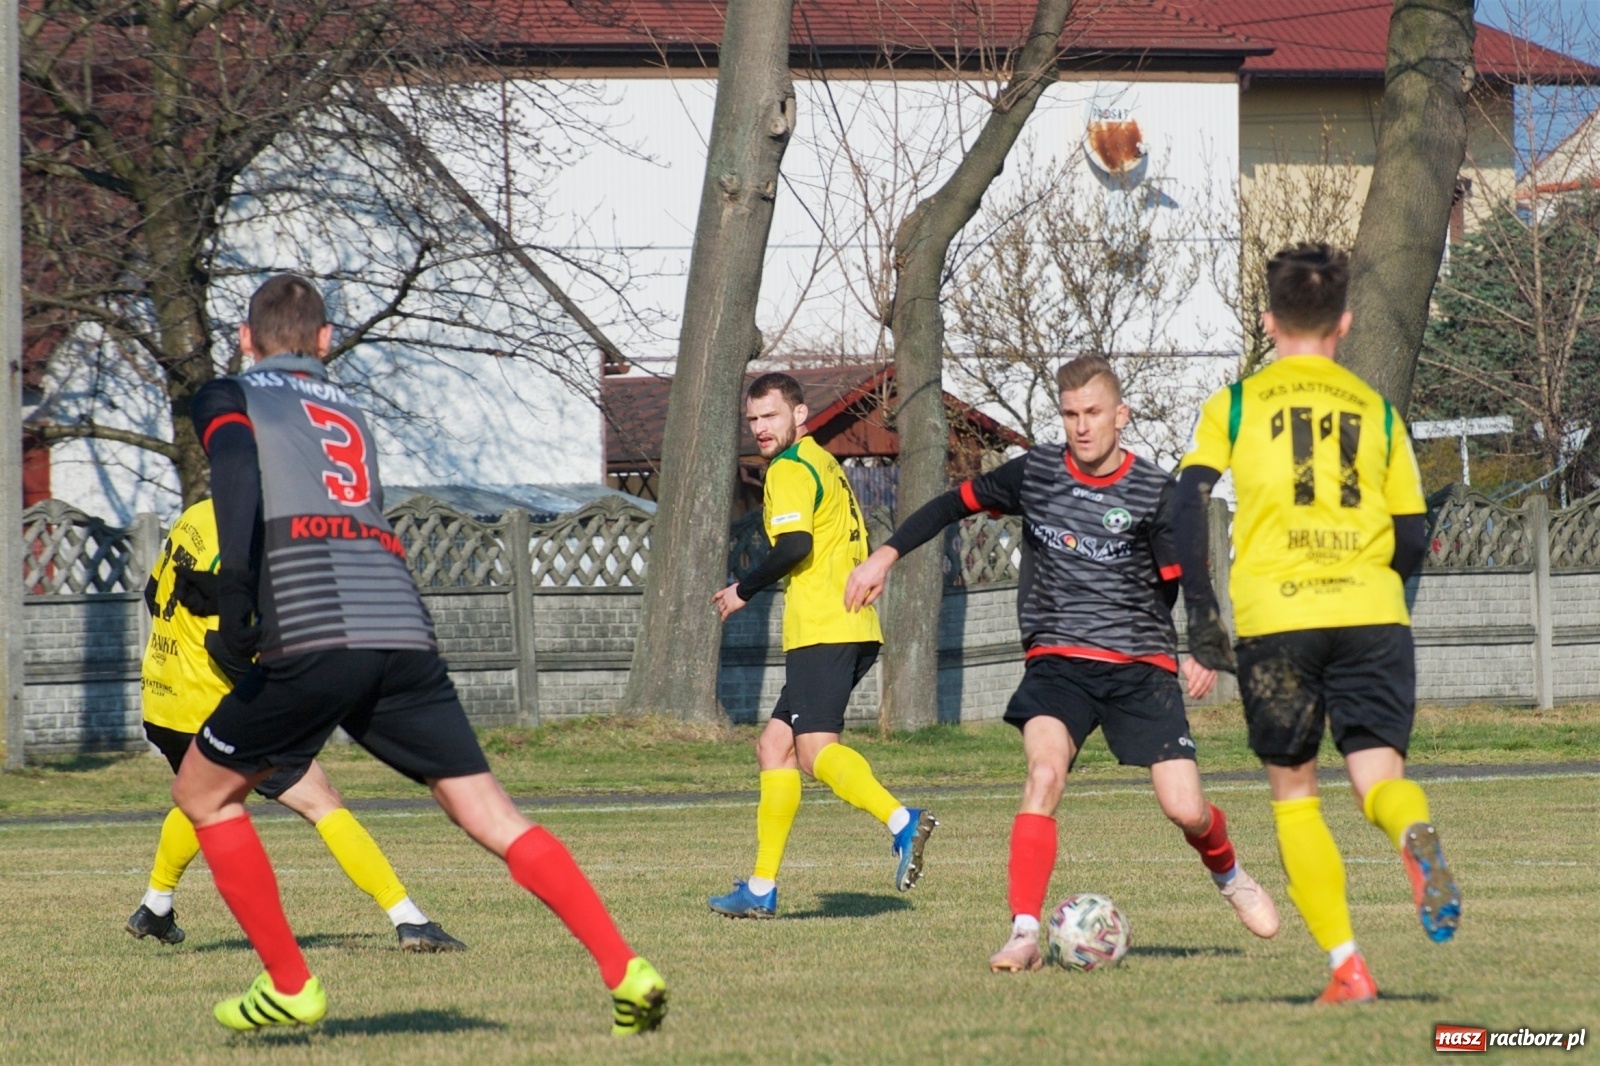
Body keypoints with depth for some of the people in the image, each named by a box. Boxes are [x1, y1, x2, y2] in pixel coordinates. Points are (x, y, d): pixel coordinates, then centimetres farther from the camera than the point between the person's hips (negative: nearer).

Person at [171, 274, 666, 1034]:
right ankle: (627, 974, -11)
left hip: (311, 638, -5)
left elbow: (236, 467, -7)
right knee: (492, 816, 3)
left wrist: (234, 590, -17)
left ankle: (289, 986, 14)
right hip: (405, 630, 5)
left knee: (203, 794, 16)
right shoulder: (347, 411, 32)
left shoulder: (228, 398, 15)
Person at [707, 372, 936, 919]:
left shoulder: (790, 469, -6)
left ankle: (901, 821, -41)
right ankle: (761, 888, 14)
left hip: (821, 629, -10)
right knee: (774, 746, 13)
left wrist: (742, 591, -7)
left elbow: (795, 546, -20)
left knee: (817, 750, -20)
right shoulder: (825, 463, 23)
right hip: (853, 628, 10)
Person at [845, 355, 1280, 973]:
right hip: (1058, 660, 1)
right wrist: (886, 556, 5)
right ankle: (1023, 934, -29)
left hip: (1140, 666, -1)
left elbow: (1183, 585, -2)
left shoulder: (1154, 494, -3)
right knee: (1045, 773, -27)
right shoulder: (1035, 474, 2)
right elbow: (956, 504, 13)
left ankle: (1228, 875, 30)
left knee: (1185, 809, -8)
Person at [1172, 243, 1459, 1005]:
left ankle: (1345, 964, 1)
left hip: (1275, 619, -1)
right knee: (1378, 775, -1)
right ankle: (1414, 831, -39)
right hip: (1373, 616, 1)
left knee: (1293, 792, 12)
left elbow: (1189, 501, -4)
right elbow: (1412, 541, 14)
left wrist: (1200, 612, -1)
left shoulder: (1236, 405, 10)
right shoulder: (1377, 410, 15)